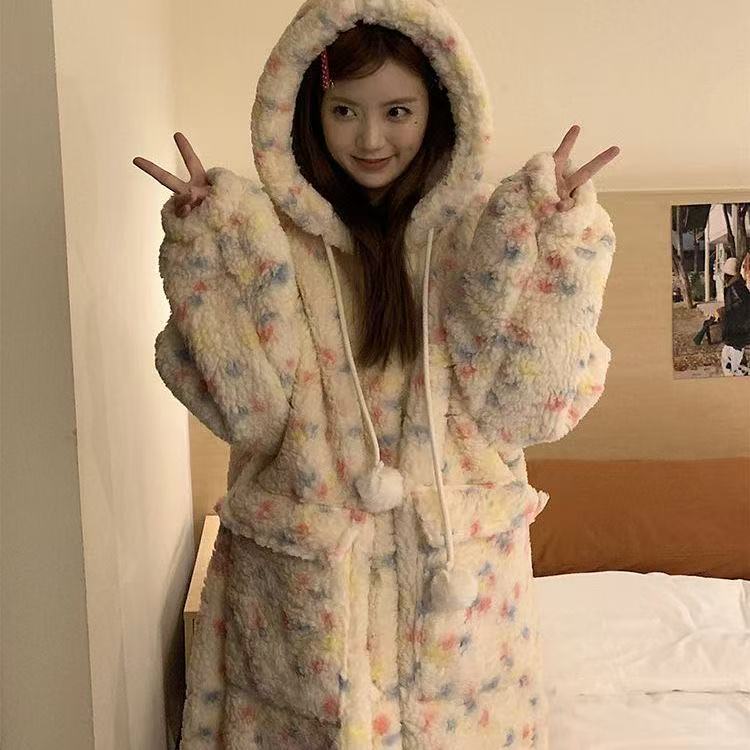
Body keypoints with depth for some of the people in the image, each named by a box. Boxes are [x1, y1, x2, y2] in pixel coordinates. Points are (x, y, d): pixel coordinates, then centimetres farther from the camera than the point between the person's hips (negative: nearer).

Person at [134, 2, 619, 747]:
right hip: (303, 581, 0)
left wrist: (552, 246, -17)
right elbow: (249, 409, -12)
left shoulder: (478, 235, -4)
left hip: (457, 572, 1)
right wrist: (208, 248, -18)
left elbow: (521, 405, -10)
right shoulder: (265, 239, -5)